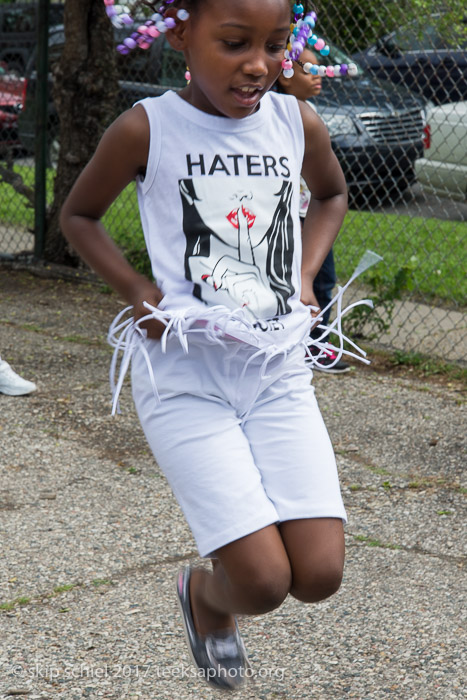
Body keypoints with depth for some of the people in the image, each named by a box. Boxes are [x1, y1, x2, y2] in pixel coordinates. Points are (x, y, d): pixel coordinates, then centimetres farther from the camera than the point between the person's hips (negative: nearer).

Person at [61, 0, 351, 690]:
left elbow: (331, 194, 23)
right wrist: (139, 292, -6)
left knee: (319, 575, -6)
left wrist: (306, 273, 7)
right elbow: (78, 215, 7)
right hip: (184, 378, -4)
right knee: (264, 583, -11)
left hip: (279, 370, 4)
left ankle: (216, 589, 29)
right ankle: (205, 593, 26)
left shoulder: (298, 122, 0)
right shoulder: (146, 128, -10)